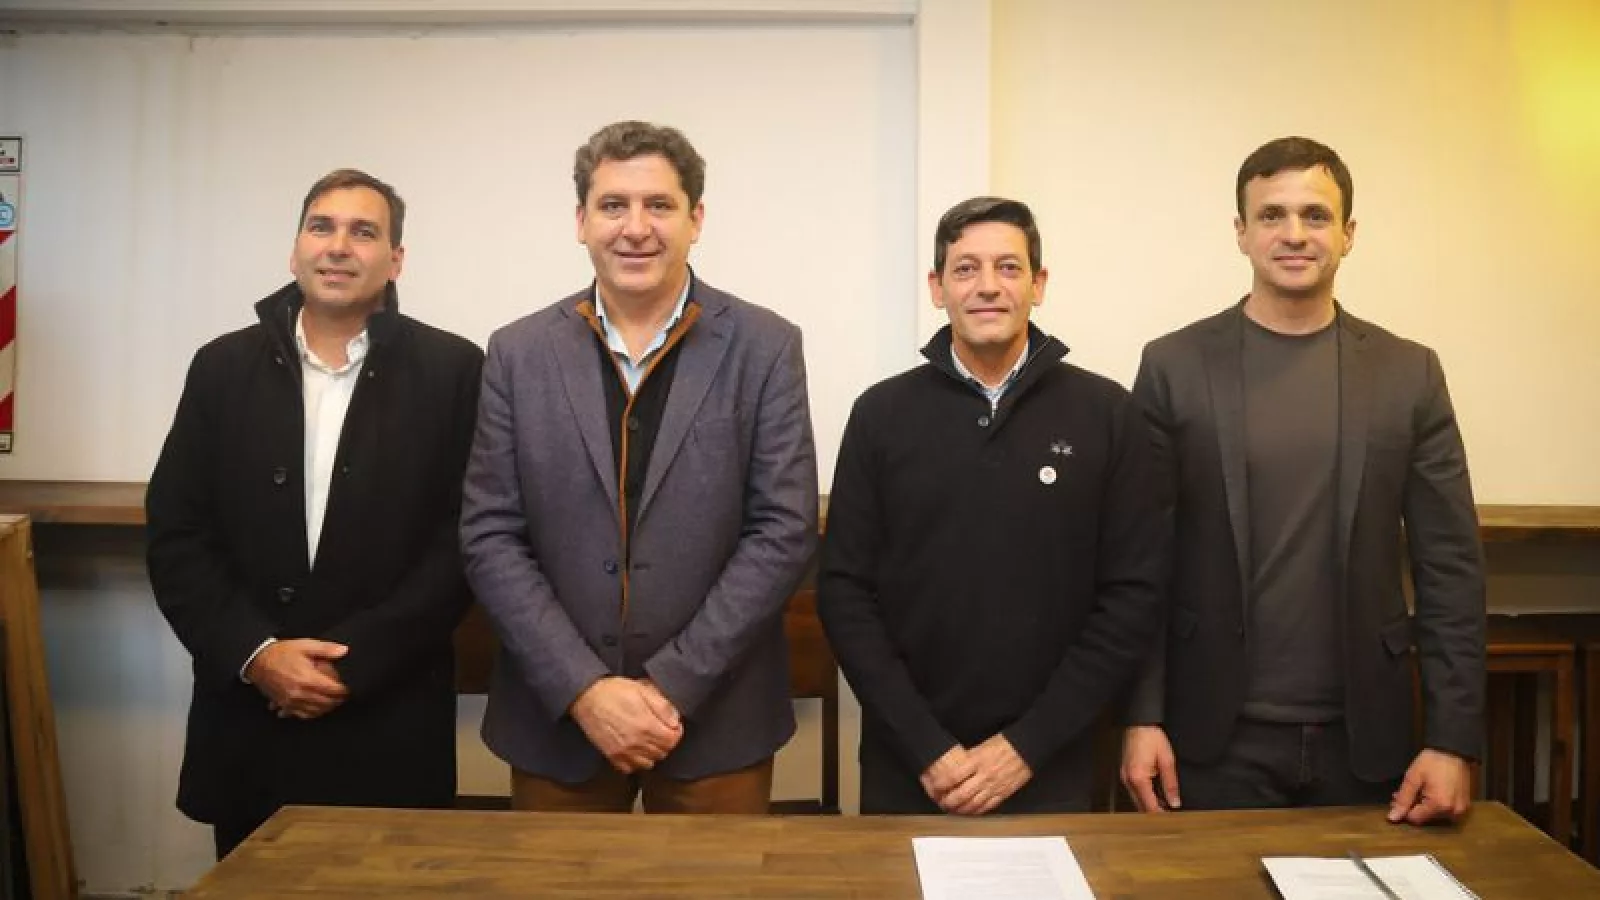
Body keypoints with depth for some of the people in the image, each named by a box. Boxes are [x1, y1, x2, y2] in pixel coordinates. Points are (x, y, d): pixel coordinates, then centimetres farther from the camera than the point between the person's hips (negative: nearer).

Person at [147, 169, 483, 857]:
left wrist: (356, 658, -13)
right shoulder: (223, 366, 6)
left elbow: (466, 539, -7)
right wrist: (255, 654, -9)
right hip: (246, 717, 3)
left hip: (390, 723, -2)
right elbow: (176, 534, 3)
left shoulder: (451, 370, -3)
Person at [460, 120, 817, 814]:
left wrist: (672, 684, -13)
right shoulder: (518, 353, 0)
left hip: (715, 718, -1)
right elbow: (490, 537, -2)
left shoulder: (765, 349, -4)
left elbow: (784, 531, -8)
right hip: (556, 715, 2)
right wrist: (584, 689, -12)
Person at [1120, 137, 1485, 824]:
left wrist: (1454, 739, -3)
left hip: (1364, 739, 2)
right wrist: (1142, 717, -7)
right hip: (1216, 740, -1)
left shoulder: (1409, 373, 2)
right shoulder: (1175, 366, -3)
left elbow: (1450, 567, 2)